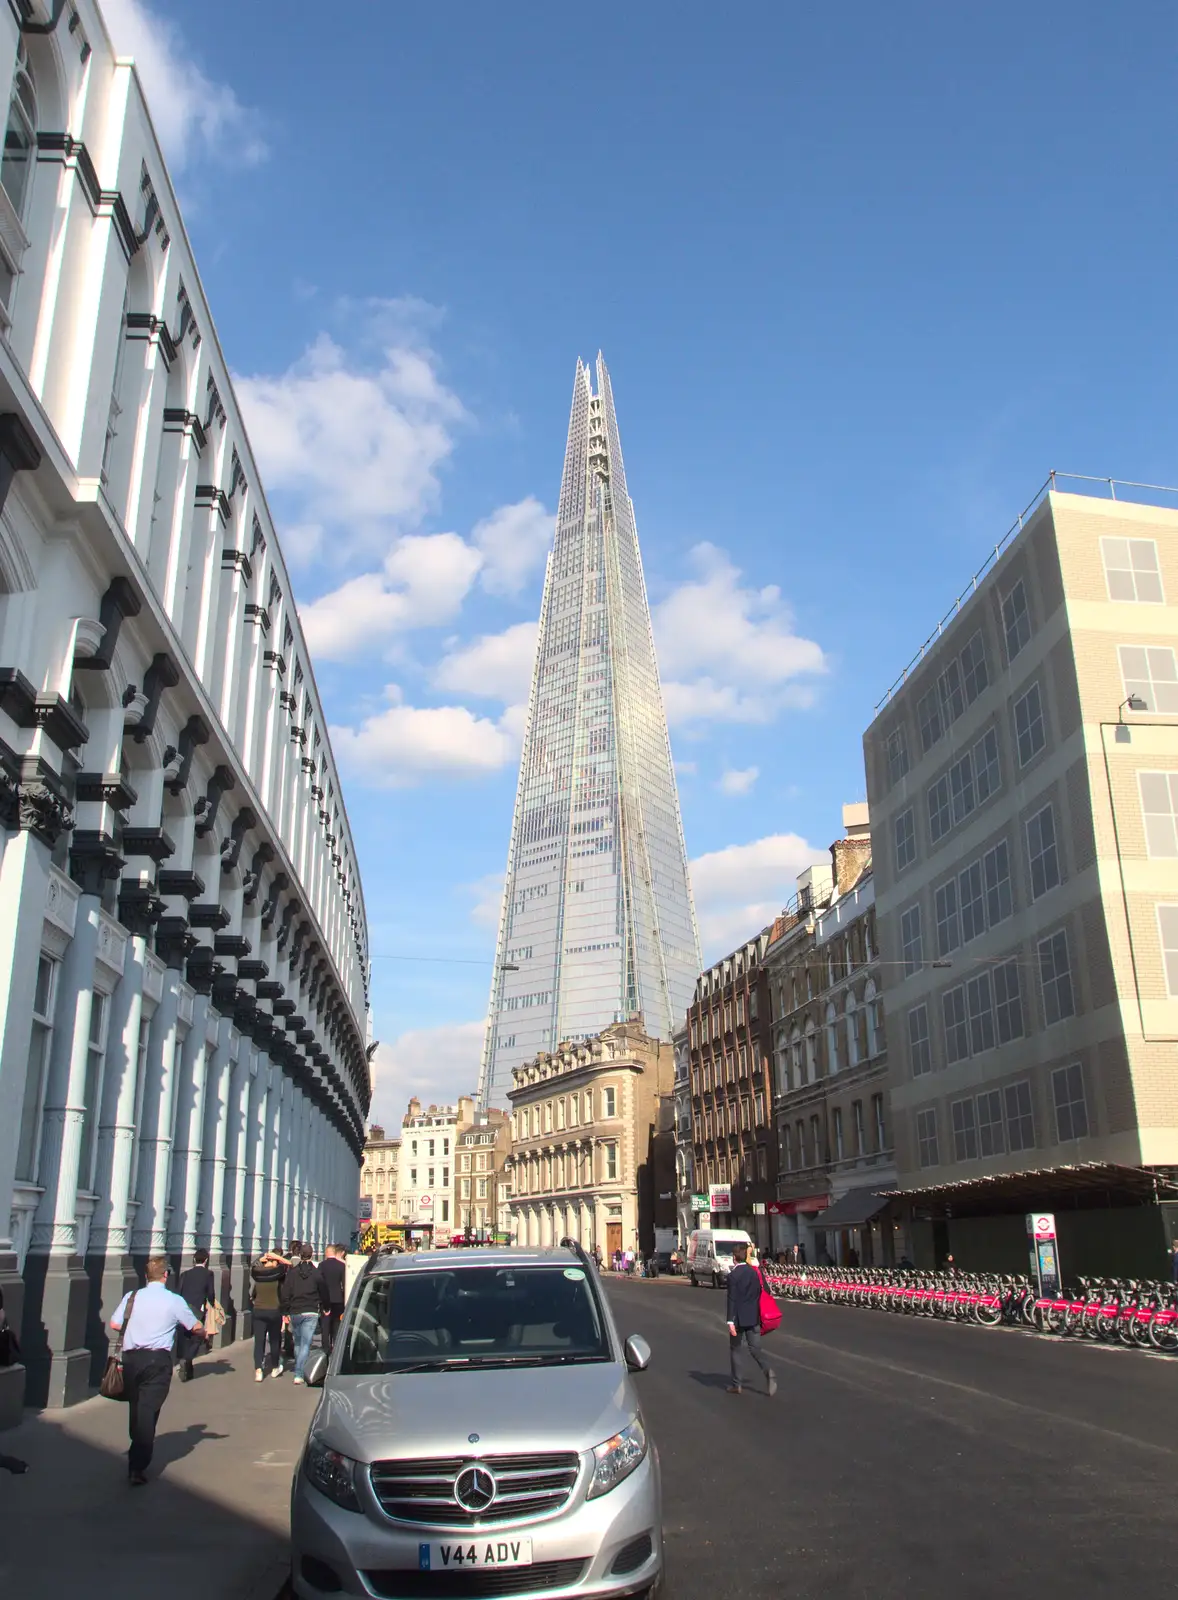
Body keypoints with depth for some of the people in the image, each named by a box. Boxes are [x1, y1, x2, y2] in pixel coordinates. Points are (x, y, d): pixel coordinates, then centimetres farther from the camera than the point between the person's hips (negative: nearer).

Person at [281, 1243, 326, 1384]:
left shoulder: (292, 1272, 1)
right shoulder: (316, 1272, -3)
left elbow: (284, 1293, 0)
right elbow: (324, 1293, 4)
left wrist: (286, 1311, 7)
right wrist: (323, 1307, 20)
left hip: (294, 1313, 2)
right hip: (311, 1313, -2)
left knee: (297, 1343, 19)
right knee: (305, 1344, -4)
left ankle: (298, 1370, 30)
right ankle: (299, 1374, -14)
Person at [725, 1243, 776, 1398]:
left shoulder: (733, 1275, -13)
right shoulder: (754, 1272, 5)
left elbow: (732, 1299, -18)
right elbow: (759, 1293, 12)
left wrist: (730, 1321, -19)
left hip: (739, 1318, -5)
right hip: (753, 1318, 5)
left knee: (735, 1349, 10)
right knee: (755, 1348, 7)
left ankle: (736, 1384, 14)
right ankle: (767, 1371, -20)